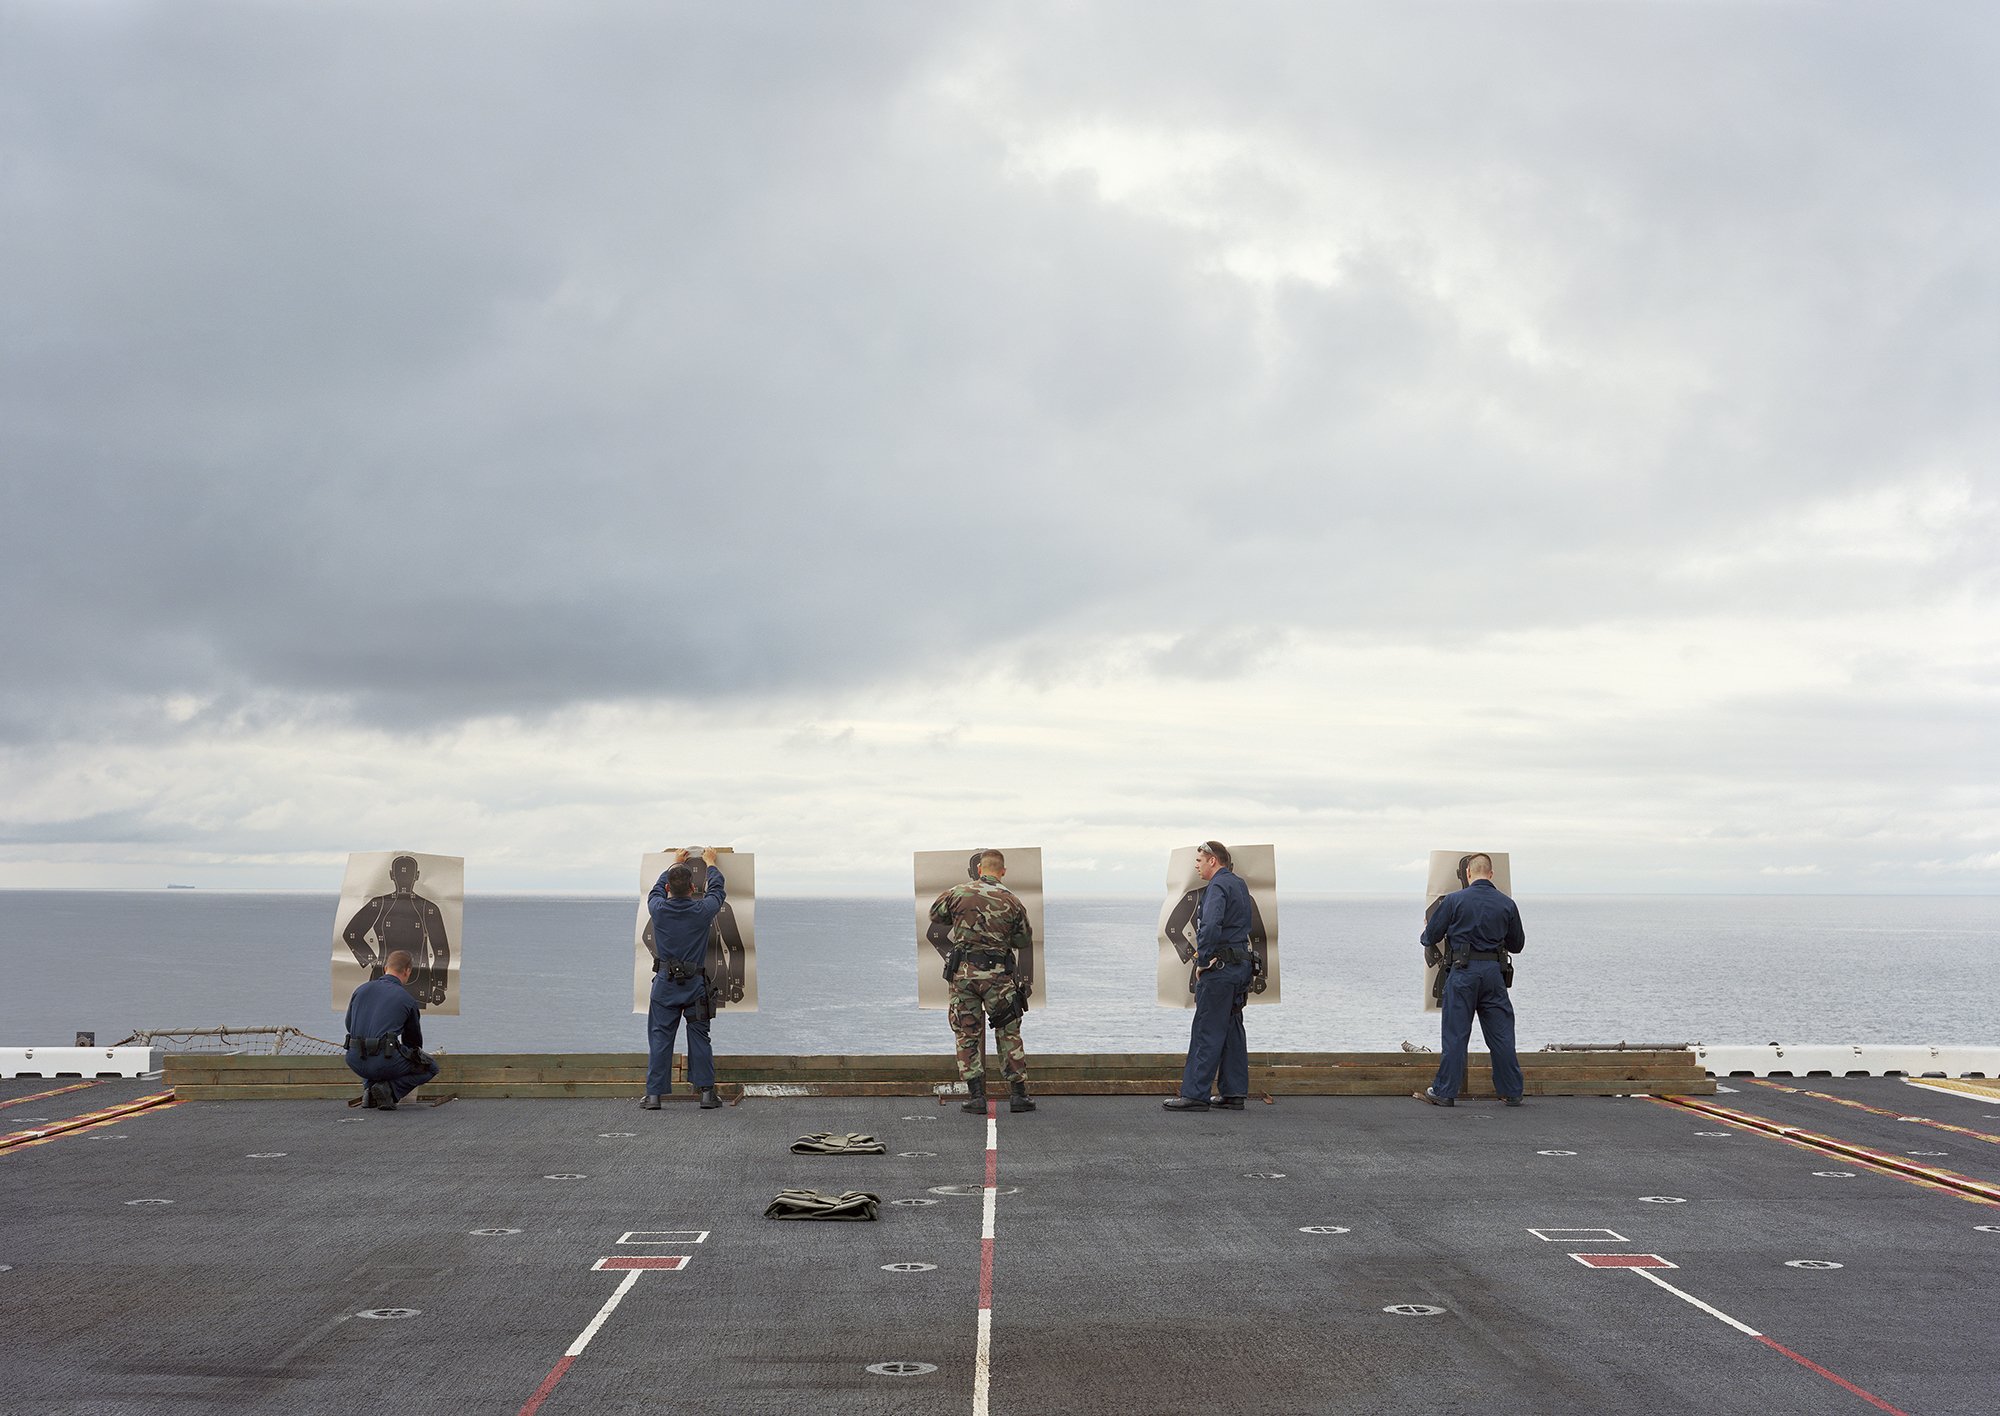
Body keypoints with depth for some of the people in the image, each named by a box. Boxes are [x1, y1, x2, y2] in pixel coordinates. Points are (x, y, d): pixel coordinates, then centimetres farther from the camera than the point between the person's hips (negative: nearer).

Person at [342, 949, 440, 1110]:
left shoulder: (361, 989, 14)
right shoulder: (407, 999, 5)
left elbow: (349, 1025, 28)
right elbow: (414, 1039, 20)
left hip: (355, 1061, 5)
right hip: (384, 1061, -5)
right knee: (431, 1067, 15)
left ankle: (369, 1088, 14)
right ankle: (390, 1089, -7)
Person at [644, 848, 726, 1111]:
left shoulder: (659, 909, -7)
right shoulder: (703, 910, -9)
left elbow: (657, 888, 17)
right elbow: (716, 887, 12)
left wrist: (674, 864, 33)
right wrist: (710, 863, 31)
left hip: (665, 983, 1)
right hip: (695, 983, 0)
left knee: (660, 1037, 4)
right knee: (699, 1037, 7)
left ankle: (654, 1094, 3)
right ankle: (706, 1091, 7)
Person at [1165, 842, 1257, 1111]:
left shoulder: (1218, 886, -14)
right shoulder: (1240, 884, 16)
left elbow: (1210, 926, -29)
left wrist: (1202, 961, -19)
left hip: (1220, 967, -9)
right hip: (1242, 963, 9)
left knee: (1207, 1031, -7)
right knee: (1232, 1030, 11)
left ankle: (1195, 1094, -5)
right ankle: (1233, 1094, 14)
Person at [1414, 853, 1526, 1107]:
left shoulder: (1454, 900, -5)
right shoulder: (1507, 904, 5)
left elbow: (1430, 937, 0)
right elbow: (1517, 945, 15)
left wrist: (1424, 935, 24)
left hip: (1463, 971, -3)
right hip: (1493, 972, 3)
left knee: (1456, 1034, 2)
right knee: (1501, 1033, 9)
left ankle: (1444, 1092, 5)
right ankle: (1512, 1092, 15)